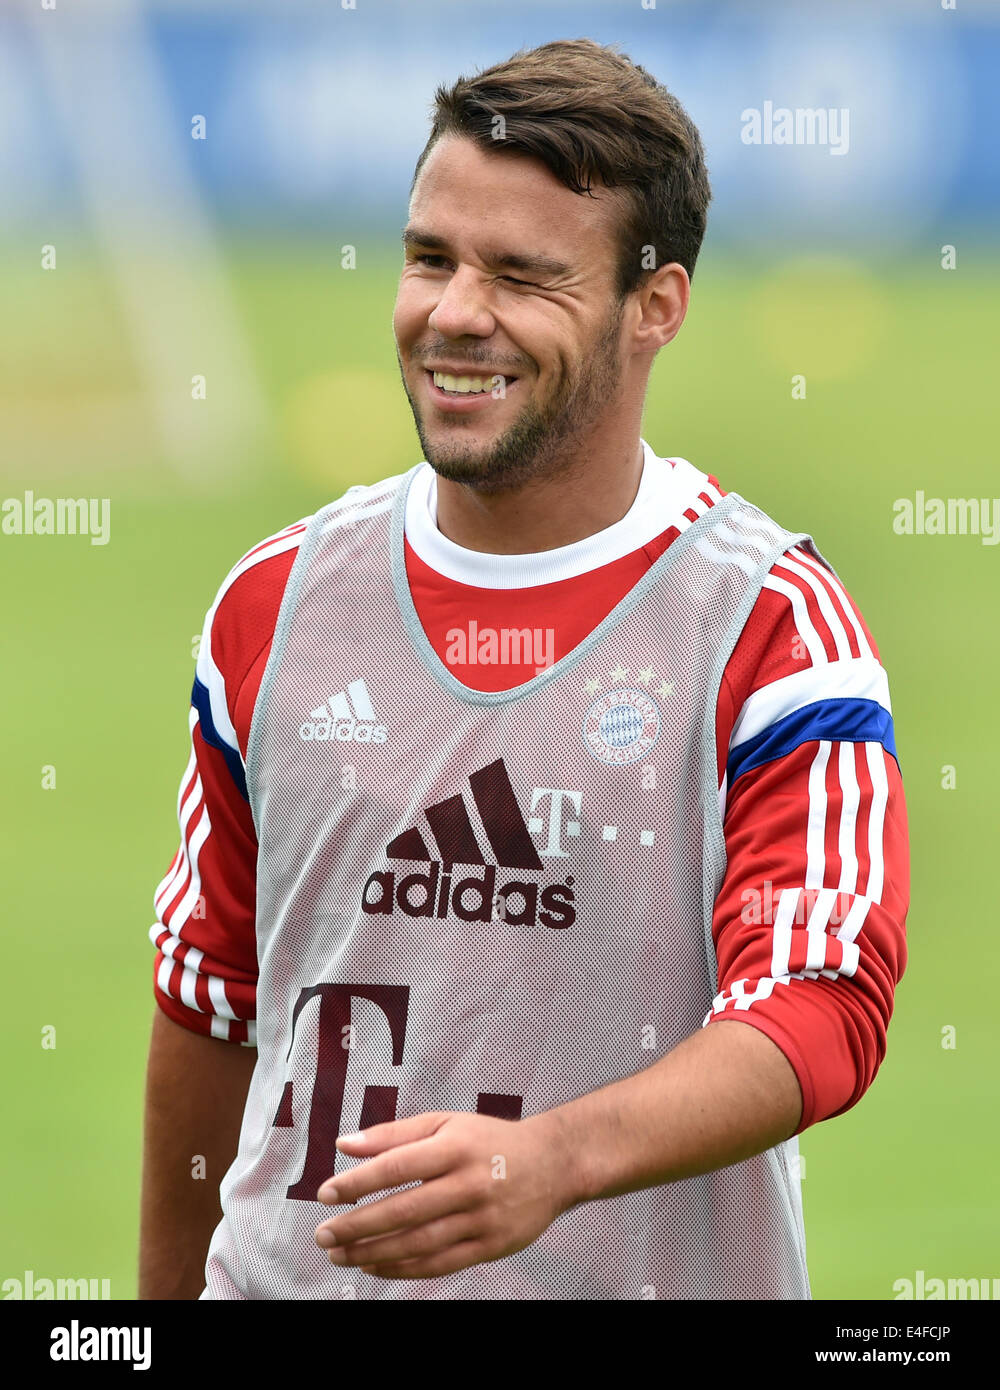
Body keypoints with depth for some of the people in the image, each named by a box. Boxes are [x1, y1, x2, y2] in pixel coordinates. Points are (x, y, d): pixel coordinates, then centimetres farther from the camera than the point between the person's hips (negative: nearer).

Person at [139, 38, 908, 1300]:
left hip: (645, 1280, -3)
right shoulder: (278, 603, 4)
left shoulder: (775, 626, -10)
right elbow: (208, 985, 12)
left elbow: (821, 1008, -20)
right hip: (285, 1281, 3)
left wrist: (554, 1160, -35)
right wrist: (162, 1294, 13)